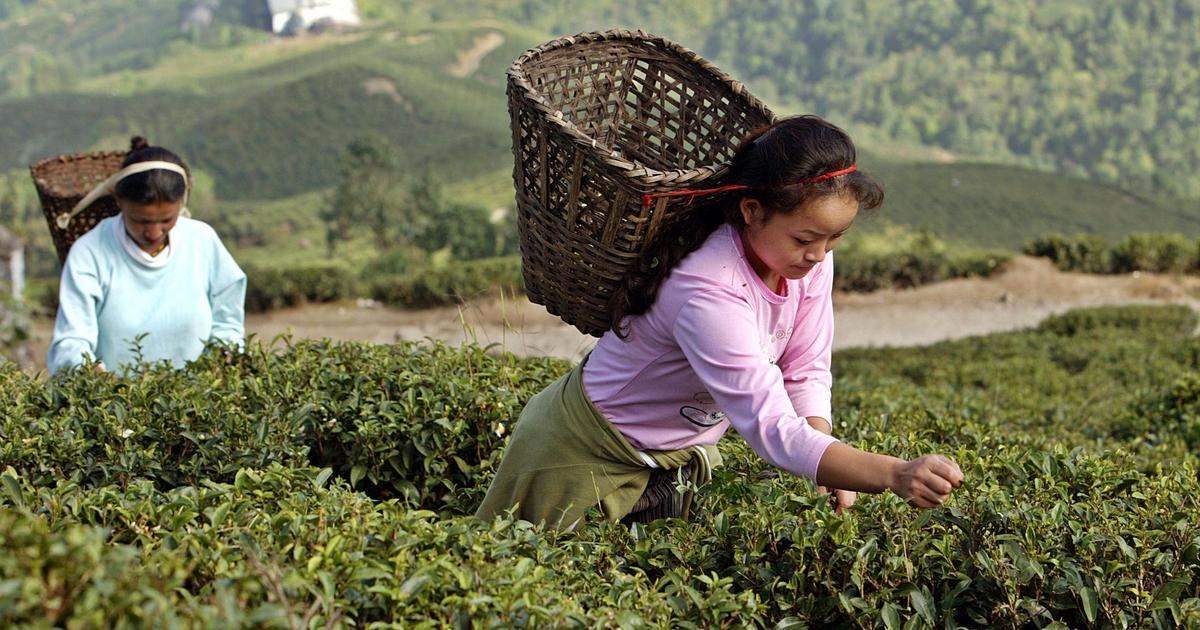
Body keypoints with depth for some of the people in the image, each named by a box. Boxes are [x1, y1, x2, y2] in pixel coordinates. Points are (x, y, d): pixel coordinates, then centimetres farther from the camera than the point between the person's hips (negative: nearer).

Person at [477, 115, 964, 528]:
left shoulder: (809, 256, -16)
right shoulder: (708, 293, -40)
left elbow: (806, 373, -7)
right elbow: (772, 429, -46)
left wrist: (830, 470, -24)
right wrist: (894, 475, -57)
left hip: (682, 451, 7)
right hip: (589, 454, -7)